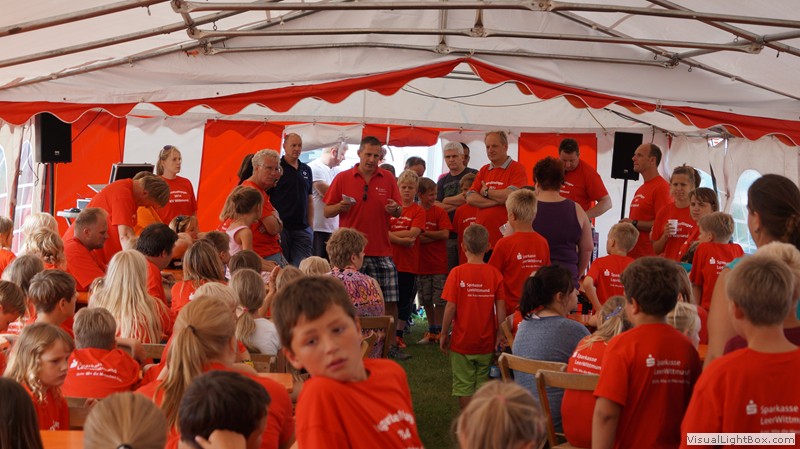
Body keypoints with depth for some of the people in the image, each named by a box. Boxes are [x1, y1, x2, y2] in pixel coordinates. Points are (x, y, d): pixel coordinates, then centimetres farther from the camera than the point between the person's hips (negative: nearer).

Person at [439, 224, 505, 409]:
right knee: (483, 385, 14)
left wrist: (444, 334, -1)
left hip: (462, 341, -2)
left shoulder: (457, 273, -11)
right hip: (487, 342, 2)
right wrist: (499, 335, 2)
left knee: (463, 385, 8)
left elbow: (450, 307, -12)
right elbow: (501, 308, -7)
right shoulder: (495, 274, -5)